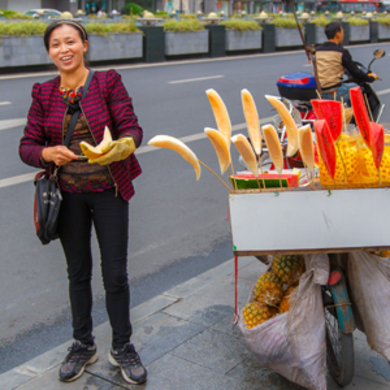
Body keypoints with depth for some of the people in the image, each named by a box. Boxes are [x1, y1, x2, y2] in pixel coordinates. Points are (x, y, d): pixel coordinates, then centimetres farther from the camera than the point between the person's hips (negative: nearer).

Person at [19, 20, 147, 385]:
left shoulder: (108, 82, -5)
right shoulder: (43, 94, 1)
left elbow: (131, 127, -11)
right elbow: (27, 146, 0)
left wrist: (122, 145, -34)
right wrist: (48, 153, -22)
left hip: (109, 191, -2)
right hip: (68, 194, 2)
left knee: (115, 274, 3)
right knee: (78, 272, 15)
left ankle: (122, 348, 23)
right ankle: (83, 345, 33)